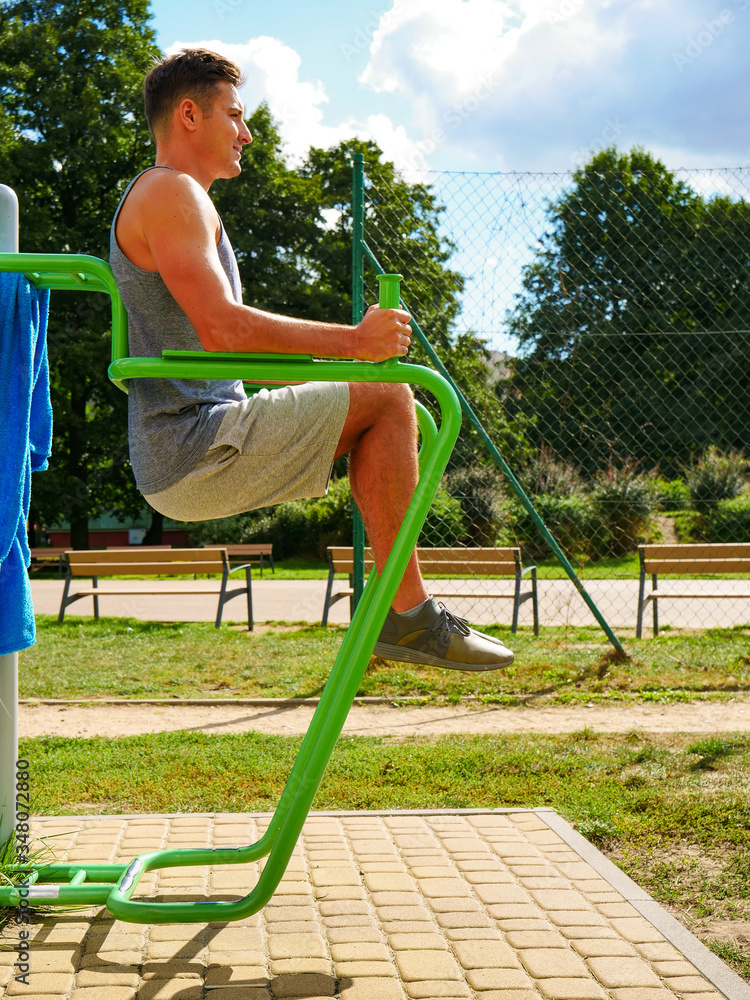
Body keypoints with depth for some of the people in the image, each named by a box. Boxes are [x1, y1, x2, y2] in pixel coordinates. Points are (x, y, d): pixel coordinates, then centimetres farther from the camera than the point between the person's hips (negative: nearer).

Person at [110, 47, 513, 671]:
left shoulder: (169, 199, 26)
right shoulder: (171, 193, -8)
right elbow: (222, 329, -23)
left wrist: (342, 363, 19)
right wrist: (352, 342, -18)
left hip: (185, 457, 10)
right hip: (194, 454, -10)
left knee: (391, 407, 16)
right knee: (387, 399, -14)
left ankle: (394, 602, 9)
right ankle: (407, 614, -14)